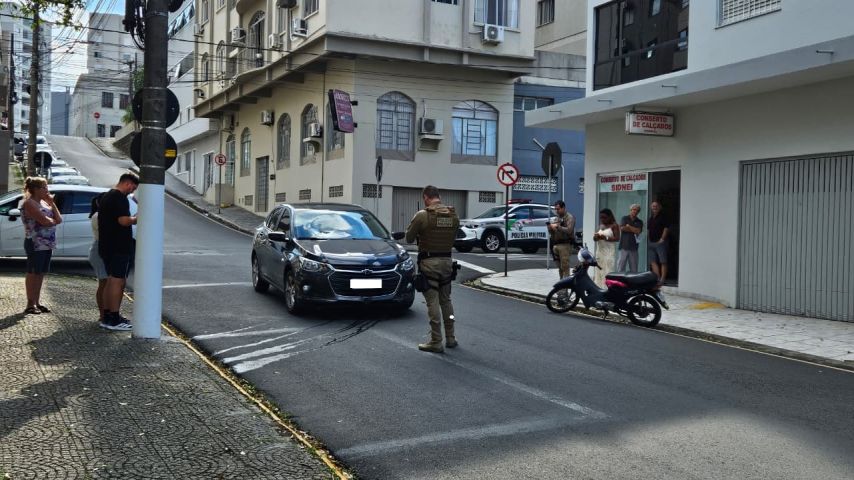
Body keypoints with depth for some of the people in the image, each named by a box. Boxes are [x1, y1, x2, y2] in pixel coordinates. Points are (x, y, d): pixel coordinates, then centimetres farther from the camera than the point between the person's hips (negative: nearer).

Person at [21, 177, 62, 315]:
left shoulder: (44, 202, 15)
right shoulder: (29, 203, -11)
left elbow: (58, 218, 8)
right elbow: (45, 221, -21)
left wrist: (52, 203, 2)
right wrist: (54, 221, 0)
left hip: (47, 244, 8)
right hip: (35, 244, -8)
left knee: (40, 274, 10)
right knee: (33, 273, -3)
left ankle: (36, 303, 15)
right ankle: (30, 305, 1)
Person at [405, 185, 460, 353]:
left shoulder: (422, 215, -14)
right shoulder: (454, 215, 2)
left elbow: (409, 238, -5)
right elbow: (454, 237, 9)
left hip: (429, 262, -5)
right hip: (447, 261, 5)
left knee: (433, 302, -2)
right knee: (446, 300, 17)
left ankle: (436, 342, 0)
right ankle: (450, 338, 24)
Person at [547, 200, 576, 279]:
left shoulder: (570, 217, -3)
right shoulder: (557, 218, 19)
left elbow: (569, 230, -18)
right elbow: (551, 232, 20)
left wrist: (557, 226, -17)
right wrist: (550, 227, -1)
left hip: (565, 245, -7)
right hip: (556, 245, 7)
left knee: (565, 267, -11)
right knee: (560, 267, 7)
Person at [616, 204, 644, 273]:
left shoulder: (639, 222, 14)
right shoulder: (625, 219, 8)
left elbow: (638, 231, -3)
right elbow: (622, 228, -8)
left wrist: (629, 226, -1)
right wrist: (633, 229, -2)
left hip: (633, 247, 2)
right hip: (624, 246, -2)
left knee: (634, 268, 2)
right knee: (621, 266, -5)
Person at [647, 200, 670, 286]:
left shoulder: (662, 217, -5)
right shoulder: (650, 218, 18)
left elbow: (666, 228, -12)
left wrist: (662, 239, -15)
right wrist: (648, 239, 14)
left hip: (660, 242, -8)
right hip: (651, 243, 8)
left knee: (663, 262, -5)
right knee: (653, 262, 5)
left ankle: (662, 279, -6)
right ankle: (657, 278, 9)